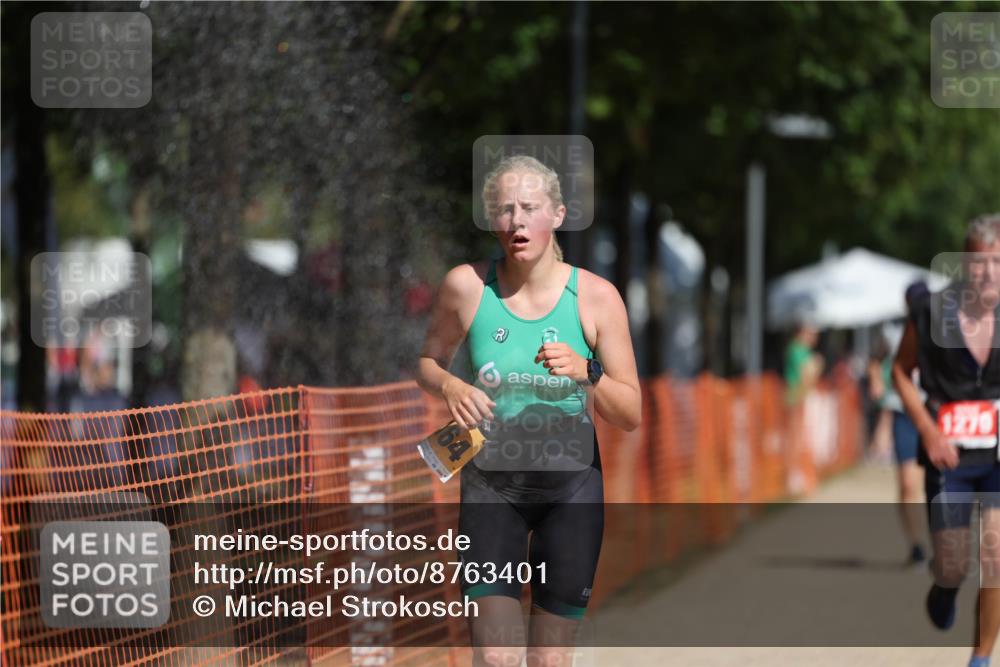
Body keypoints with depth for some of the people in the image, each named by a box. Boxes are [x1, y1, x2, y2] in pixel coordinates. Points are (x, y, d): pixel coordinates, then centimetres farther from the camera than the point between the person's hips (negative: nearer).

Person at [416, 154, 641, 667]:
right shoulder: (467, 285, -7)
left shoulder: (596, 296, -8)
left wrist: (586, 372, -24)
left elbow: (631, 415, -5)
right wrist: (449, 387, -13)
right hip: (491, 483, 0)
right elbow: (428, 362, 10)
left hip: (570, 486, 1)